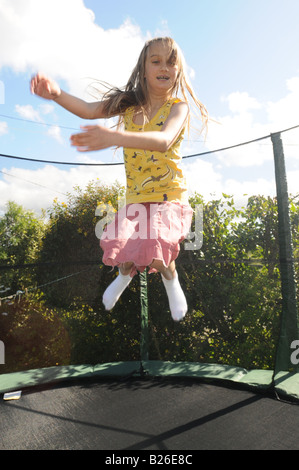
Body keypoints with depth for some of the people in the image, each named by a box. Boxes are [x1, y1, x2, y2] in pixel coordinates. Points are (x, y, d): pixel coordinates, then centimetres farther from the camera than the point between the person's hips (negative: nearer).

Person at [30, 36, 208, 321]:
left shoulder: (178, 106, -9)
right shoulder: (129, 104, 3)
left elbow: (163, 141, -30)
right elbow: (89, 110, -9)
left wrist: (116, 137, -46)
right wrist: (57, 94, -30)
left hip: (169, 193, -3)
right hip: (136, 194, 3)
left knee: (155, 253, -21)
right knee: (121, 246, -8)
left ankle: (171, 281, 18)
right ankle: (125, 273, 32)